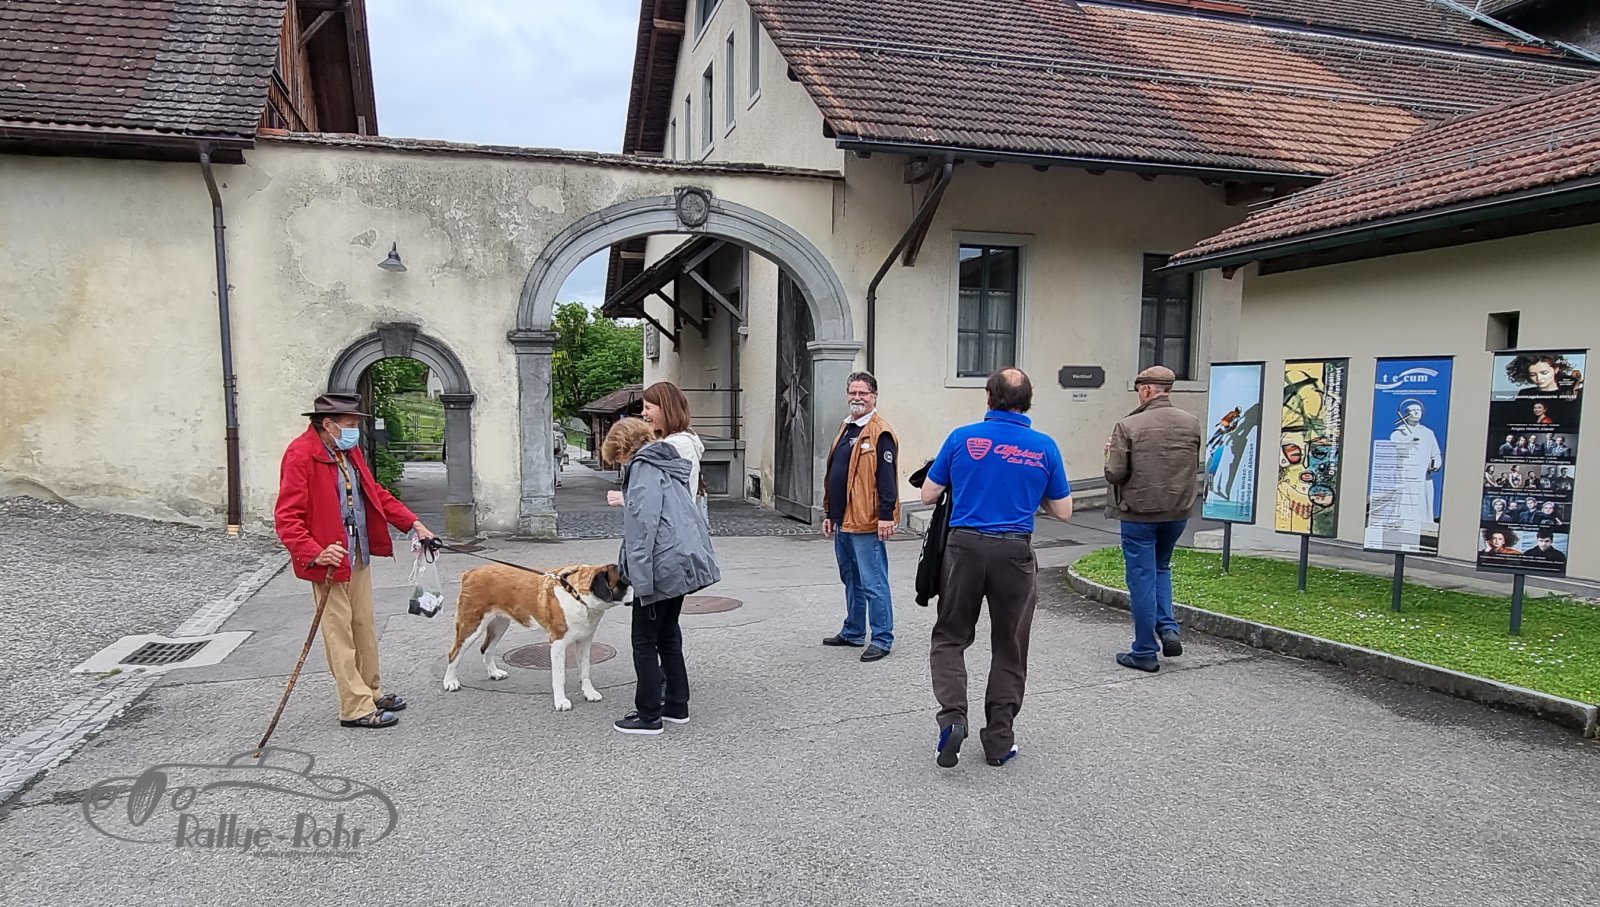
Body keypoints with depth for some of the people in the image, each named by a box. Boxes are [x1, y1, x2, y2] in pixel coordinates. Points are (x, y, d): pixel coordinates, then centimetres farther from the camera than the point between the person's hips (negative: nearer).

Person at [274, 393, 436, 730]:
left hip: (360, 552, 9)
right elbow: (287, 517, -21)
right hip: (330, 557, -9)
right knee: (340, 633, 0)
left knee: (364, 627, 16)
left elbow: (376, 493, 18)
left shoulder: (349, 450, 9)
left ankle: (369, 693, 29)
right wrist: (315, 553, -34)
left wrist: (412, 522, 9)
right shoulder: (301, 455, -17)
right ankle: (356, 708, 7)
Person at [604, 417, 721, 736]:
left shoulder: (643, 468, -10)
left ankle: (649, 716, 8)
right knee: (668, 634, 19)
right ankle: (677, 706, 26)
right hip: (682, 563, 10)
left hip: (661, 565, -10)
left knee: (645, 641, 1)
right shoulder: (668, 466, 19)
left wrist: (639, 576, -22)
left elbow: (643, 524, -20)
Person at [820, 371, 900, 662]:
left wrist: (886, 515, -20)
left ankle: (882, 639, 7)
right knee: (851, 581, 19)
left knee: (873, 583, -2)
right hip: (843, 522, 9)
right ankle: (853, 632, 31)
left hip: (867, 523, -9)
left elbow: (886, 477, -17)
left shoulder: (880, 433, -11)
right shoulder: (846, 429, 17)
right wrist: (829, 514, 21)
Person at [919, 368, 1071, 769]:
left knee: (950, 637, 13)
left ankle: (952, 716, -6)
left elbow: (928, 494, 4)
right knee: (1009, 648, 13)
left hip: (965, 545, 0)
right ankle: (999, 739, 18)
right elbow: (1063, 511, 6)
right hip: (1015, 552, 1)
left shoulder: (963, 437, -1)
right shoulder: (1044, 447, 0)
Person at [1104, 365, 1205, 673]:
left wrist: (1111, 453, 4)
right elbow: (1193, 465, 11)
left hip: (1139, 512, -5)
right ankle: (1168, 628, 12)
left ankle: (1145, 652, 12)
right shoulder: (1191, 423, 0)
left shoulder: (1129, 426, -16)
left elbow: (1115, 474, -15)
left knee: (1142, 578, 5)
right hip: (1177, 512, 5)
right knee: (1161, 568, 26)